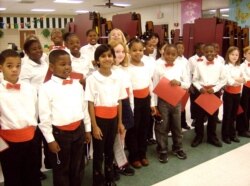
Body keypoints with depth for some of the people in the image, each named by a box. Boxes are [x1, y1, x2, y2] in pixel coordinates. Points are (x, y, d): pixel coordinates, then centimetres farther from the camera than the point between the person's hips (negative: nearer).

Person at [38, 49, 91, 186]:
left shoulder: (77, 85, 5)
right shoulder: (46, 88, -11)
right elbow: (44, 116, -11)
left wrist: (87, 129, 13)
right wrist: (50, 139, -10)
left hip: (78, 130, 5)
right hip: (60, 133, -4)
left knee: (78, 167, 20)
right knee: (61, 170, 12)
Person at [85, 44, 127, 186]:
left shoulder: (117, 77, 1)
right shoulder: (92, 78, -11)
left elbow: (119, 101, 6)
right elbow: (90, 104, -10)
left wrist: (120, 122, 8)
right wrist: (94, 126, -11)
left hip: (113, 119, 4)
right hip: (99, 119, -4)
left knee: (109, 150, 18)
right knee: (98, 152, 9)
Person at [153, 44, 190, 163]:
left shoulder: (181, 67, 0)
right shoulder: (159, 68, -6)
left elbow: (188, 84, 3)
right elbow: (155, 88, -6)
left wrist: (179, 83, -18)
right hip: (162, 101, -2)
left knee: (177, 126, 15)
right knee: (162, 127, 6)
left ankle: (177, 148, 32)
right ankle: (162, 151, 20)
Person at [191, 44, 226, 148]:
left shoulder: (220, 65, 0)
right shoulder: (199, 65, 0)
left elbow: (223, 80, 1)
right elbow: (195, 80, 2)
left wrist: (214, 89, -11)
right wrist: (200, 88, -14)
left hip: (215, 92, 1)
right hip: (201, 91, 0)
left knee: (213, 116, 11)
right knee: (199, 116, 6)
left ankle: (212, 137, 26)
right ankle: (198, 136, 20)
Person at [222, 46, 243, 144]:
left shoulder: (239, 67, 9)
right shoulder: (226, 67, -11)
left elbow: (243, 79, 0)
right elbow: (230, 82, -20)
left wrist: (235, 79, -17)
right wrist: (239, 80, -7)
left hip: (237, 93, 6)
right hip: (229, 93, -6)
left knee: (234, 114, 14)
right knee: (227, 115, 2)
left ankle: (232, 134, 26)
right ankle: (225, 135, 12)